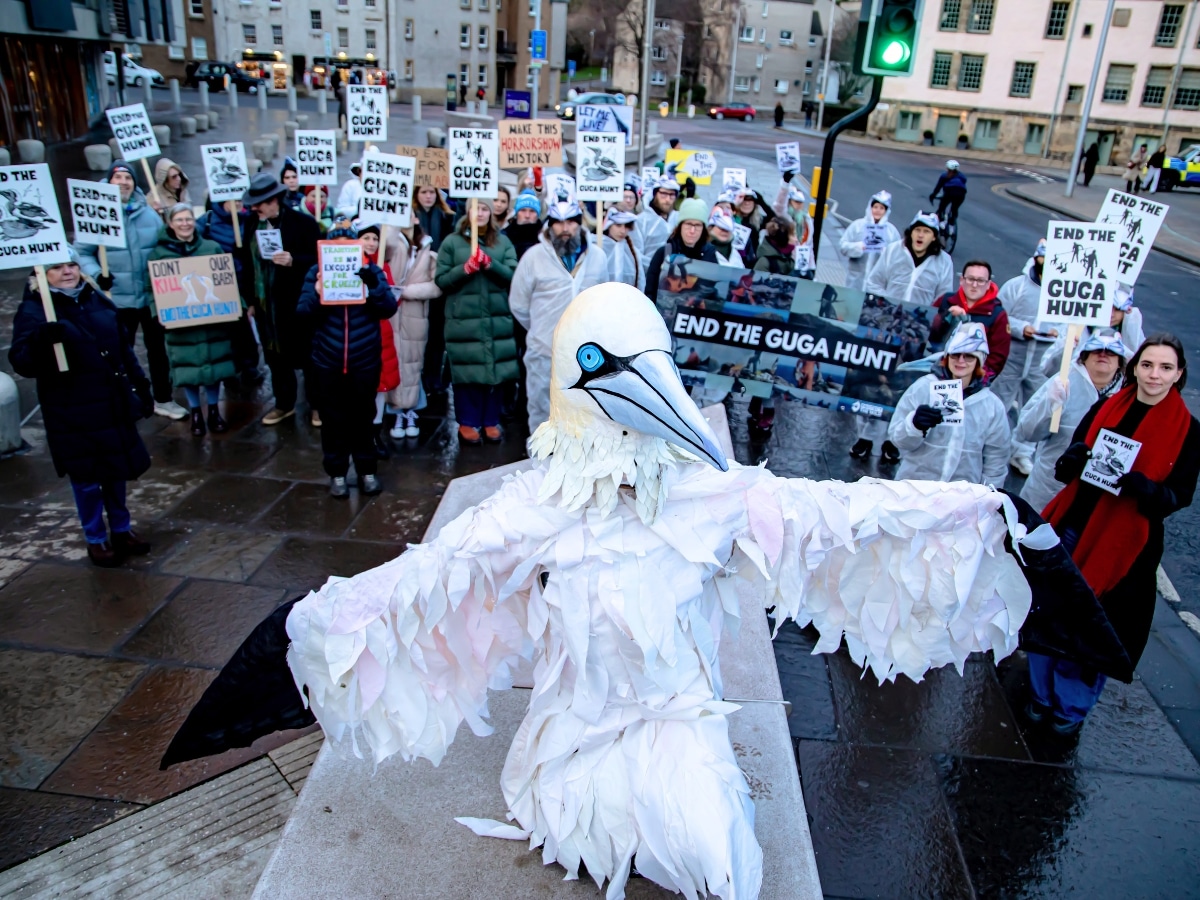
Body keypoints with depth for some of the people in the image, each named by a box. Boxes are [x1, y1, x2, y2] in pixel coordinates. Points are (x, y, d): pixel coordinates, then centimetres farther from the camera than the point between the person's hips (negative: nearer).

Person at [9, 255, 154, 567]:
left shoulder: (99, 301, 7)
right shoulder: (33, 310, -10)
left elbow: (124, 349, 15)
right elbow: (21, 363, -21)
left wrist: (141, 387, 13)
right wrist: (41, 340, -41)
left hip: (114, 406, 5)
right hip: (72, 413, -5)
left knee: (117, 470, 16)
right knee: (86, 478, 7)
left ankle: (121, 529, 33)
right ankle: (96, 539, 23)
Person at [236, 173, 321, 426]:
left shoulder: (303, 222, -10)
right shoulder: (252, 224, 6)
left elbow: (318, 259, -11)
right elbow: (247, 263, 10)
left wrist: (293, 261, -28)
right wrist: (249, 299, 10)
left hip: (297, 302, -5)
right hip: (264, 303, 5)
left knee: (307, 355, 6)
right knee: (275, 357, 14)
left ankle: (317, 405, 19)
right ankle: (284, 404, 28)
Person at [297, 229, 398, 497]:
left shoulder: (371, 271, -1)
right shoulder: (316, 271, -1)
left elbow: (389, 309, -9)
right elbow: (302, 312, -6)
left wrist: (374, 286, -28)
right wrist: (316, 294, -26)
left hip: (365, 361, 0)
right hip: (327, 362, 0)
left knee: (362, 417, 11)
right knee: (332, 419, 9)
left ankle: (367, 471, 25)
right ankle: (337, 473, 22)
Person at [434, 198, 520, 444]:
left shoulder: (503, 241, 11)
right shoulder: (452, 242, 5)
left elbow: (513, 275, 0)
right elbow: (441, 280, 1)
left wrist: (490, 263, -15)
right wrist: (466, 268, -14)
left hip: (497, 317, 2)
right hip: (463, 318, -2)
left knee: (495, 369, 4)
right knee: (467, 371, 0)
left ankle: (491, 421, 15)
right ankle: (467, 422, 11)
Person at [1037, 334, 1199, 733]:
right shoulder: (1105, 408, 3)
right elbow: (1065, 468, 6)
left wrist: (1140, 486, -24)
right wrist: (1073, 459, -18)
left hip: (1124, 545, -2)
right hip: (1071, 528, 3)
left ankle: (1071, 708, 28)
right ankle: (1042, 694, 30)